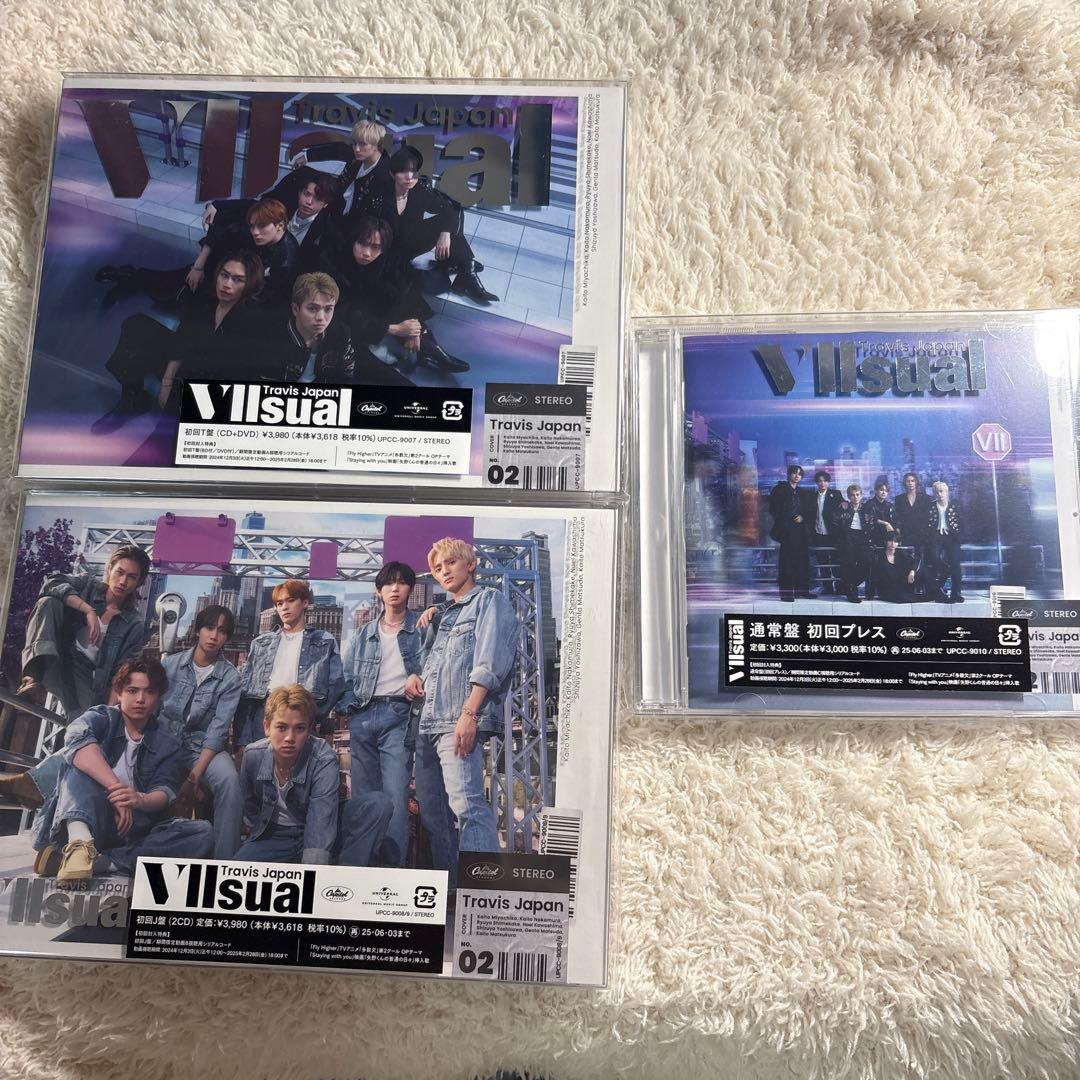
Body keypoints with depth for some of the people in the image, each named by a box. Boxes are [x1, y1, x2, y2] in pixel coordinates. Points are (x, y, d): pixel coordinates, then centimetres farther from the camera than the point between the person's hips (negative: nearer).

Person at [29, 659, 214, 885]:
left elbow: (164, 793, -2)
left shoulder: (167, 746, 15)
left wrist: (141, 800, -28)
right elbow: (76, 738, -17)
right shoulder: (103, 718, 8)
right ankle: (80, 844, -43)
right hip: (83, 821, -1)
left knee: (203, 834, -22)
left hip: (134, 830, 2)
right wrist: (116, 789, -31)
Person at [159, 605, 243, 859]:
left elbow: (218, 729, -11)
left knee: (229, 780, -31)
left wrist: (194, 777, -21)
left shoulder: (230, 678, -5)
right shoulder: (171, 663, 2)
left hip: (203, 746, -2)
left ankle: (225, 862, -22)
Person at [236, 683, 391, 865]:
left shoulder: (323, 760, -25)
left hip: (317, 837, -2)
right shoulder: (253, 756, -14)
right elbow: (250, 809, 7)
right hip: (272, 838, 2)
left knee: (378, 803, -25)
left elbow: (321, 828, -34)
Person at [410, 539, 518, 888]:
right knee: (431, 811, 8)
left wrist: (469, 712, -20)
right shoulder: (444, 614, 26)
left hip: (460, 722, -9)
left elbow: (489, 663, -10)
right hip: (428, 723, 9)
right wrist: (416, 676, 11)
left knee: (467, 805, -20)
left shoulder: (490, 600, 3)